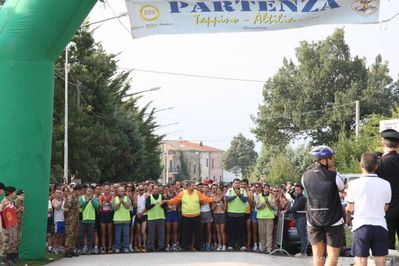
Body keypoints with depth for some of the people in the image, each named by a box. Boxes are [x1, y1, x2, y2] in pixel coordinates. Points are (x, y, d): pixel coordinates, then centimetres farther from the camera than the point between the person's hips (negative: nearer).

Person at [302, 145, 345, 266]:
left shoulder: (306, 176, -3)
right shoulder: (334, 175, -15)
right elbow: (342, 188, 3)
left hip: (313, 221, 4)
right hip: (333, 221, -4)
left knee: (318, 256, 13)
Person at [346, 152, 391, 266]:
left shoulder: (354, 184, -7)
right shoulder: (385, 184, -1)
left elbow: (350, 208, 2)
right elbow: (385, 208, 9)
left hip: (361, 227, -2)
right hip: (380, 227, 2)